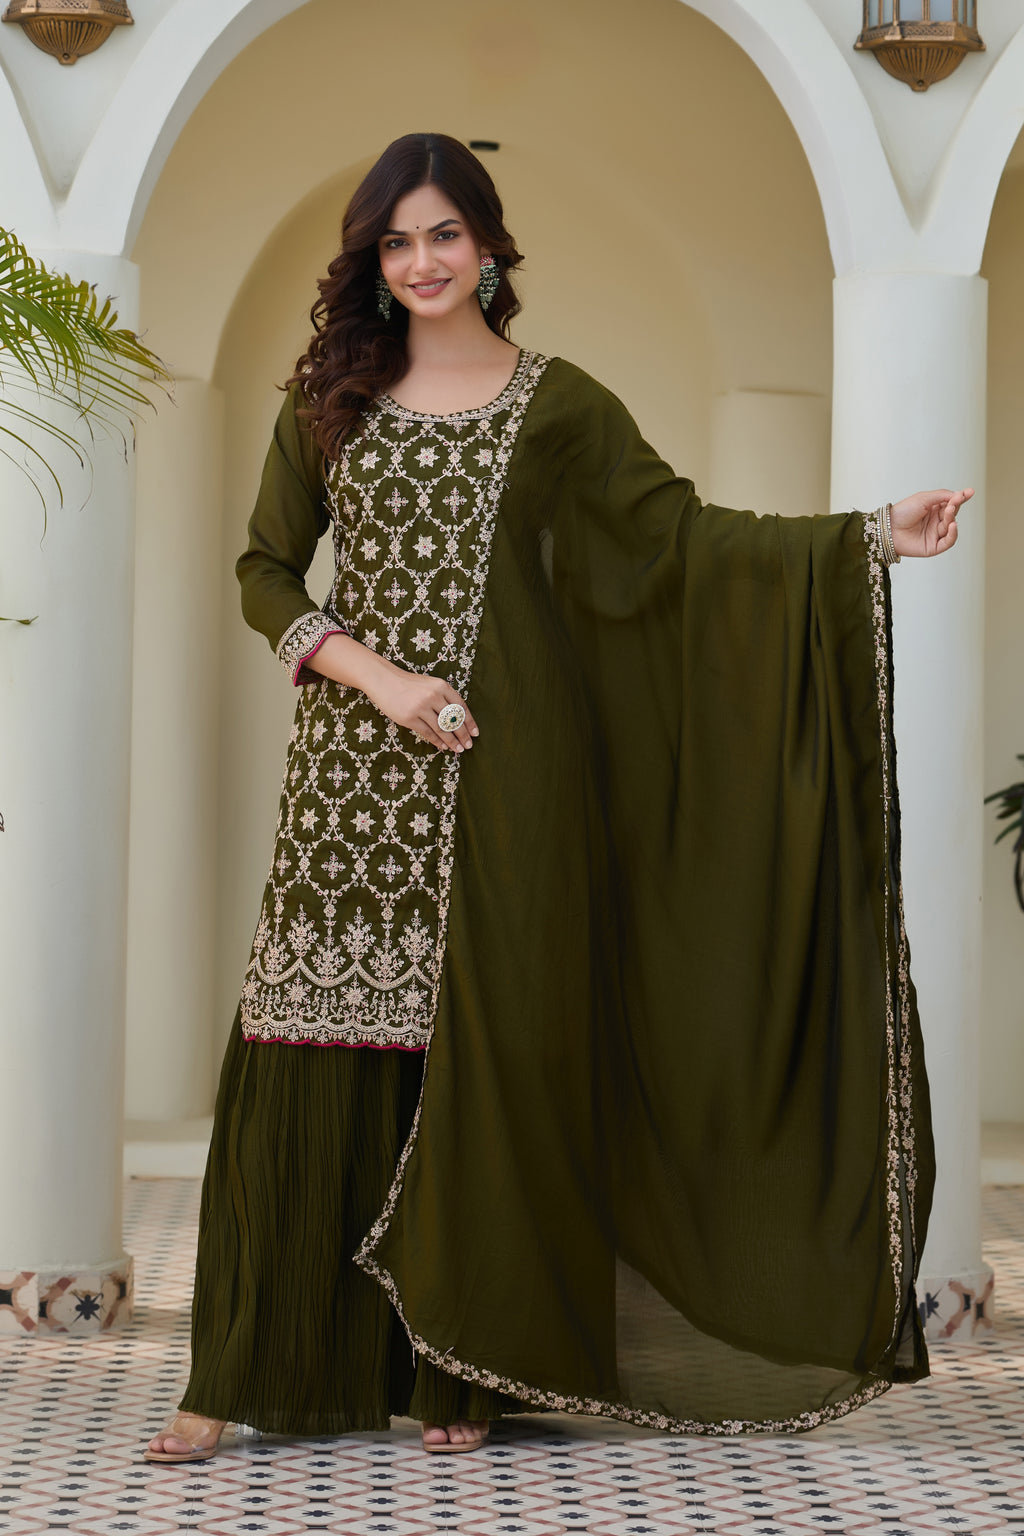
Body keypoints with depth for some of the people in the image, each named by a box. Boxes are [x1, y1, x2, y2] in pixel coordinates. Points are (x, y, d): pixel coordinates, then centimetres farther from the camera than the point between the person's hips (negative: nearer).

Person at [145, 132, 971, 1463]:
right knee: (312, 1065, -2)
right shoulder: (329, 397, 9)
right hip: (355, 769, 1)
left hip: (498, 769, -1)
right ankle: (252, 1375, 6)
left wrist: (874, 536, -8)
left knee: (484, 1054, 0)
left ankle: (460, 1376, 10)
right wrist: (376, 673, -7)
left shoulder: (558, 403, 5)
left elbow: (679, 533, 2)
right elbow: (266, 573, 9)